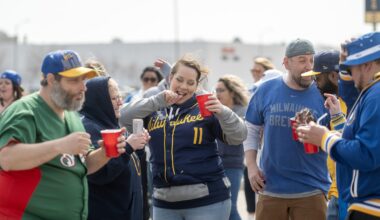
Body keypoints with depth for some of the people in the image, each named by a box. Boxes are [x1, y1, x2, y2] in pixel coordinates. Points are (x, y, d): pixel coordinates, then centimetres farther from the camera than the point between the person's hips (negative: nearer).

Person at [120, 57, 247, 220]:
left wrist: (222, 112, -26)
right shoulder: (154, 111, 9)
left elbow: (238, 137, -7)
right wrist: (158, 101, -14)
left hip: (207, 200, -3)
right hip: (165, 203, 4)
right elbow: (125, 119, -4)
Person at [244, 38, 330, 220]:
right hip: (270, 189, 2)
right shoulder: (266, 90, 1)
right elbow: (251, 130, 11)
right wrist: (251, 166, 0)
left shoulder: (323, 94, -4)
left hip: (311, 191, -1)